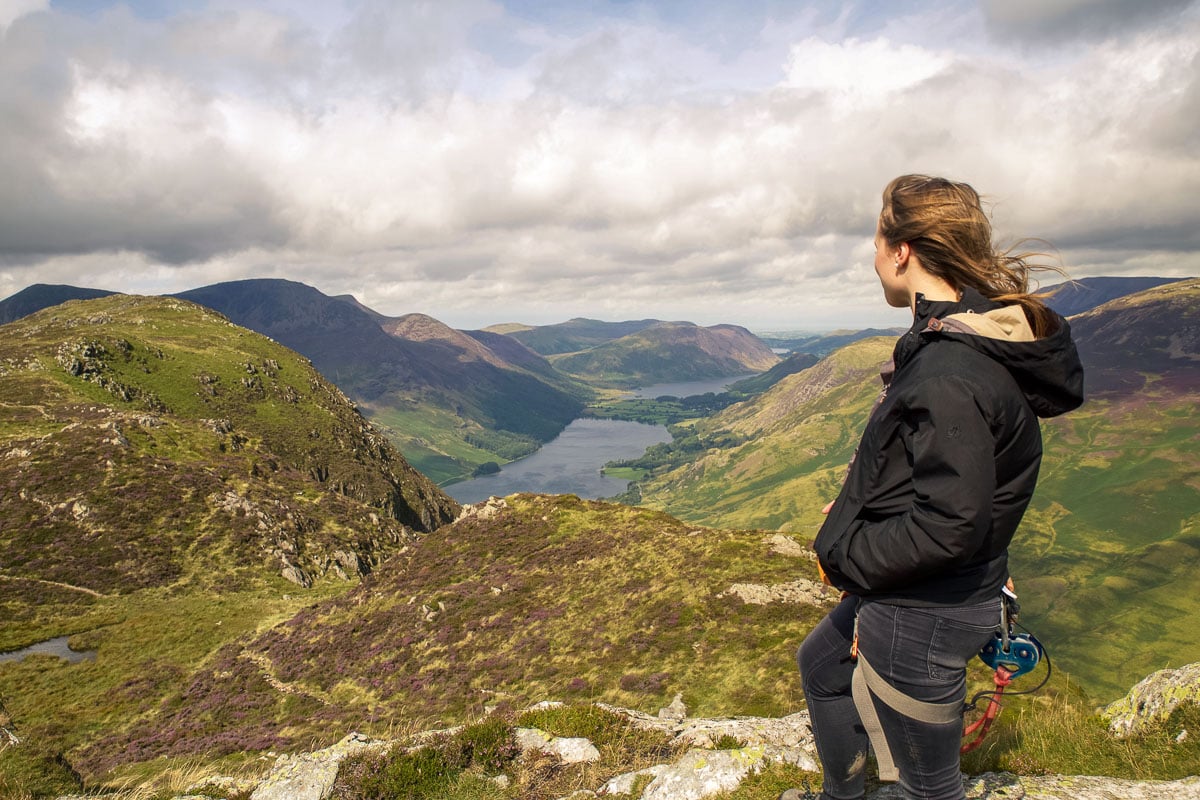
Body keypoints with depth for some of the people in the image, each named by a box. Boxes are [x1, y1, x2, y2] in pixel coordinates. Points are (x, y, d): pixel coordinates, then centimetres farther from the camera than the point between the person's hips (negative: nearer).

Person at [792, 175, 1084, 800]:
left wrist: (843, 554, -17)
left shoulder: (951, 374, -29)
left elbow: (950, 526, -30)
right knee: (820, 665, 30)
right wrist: (862, 509, 7)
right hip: (903, 596, 11)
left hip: (922, 619, -11)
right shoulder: (968, 341, 4)